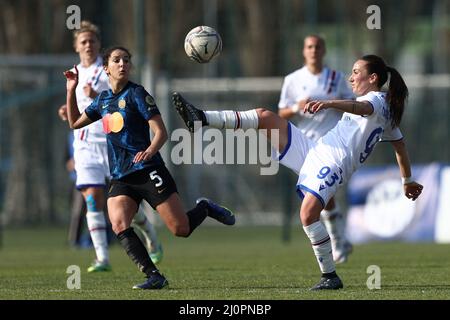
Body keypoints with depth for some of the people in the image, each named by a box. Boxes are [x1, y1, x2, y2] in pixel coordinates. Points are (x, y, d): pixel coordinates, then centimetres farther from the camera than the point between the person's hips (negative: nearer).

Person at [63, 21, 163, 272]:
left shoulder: (107, 72, -5)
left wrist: (97, 97, -30)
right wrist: (68, 112, 6)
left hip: (111, 142, -4)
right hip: (85, 145, 4)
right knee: (92, 199, -10)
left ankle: (152, 239, 26)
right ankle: (102, 258, -11)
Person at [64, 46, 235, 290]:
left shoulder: (136, 94, -5)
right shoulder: (103, 99, 13)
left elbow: (161, 132, -11)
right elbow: (75, 123, 27)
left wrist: (150, 150, -31)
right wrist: (71, 90, 17)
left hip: (148, 172, -5)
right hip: (120, 178, 5)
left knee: (181, 229, -7)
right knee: (119, 225, -21)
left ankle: (205, 208, 27)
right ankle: (154, 276, -17)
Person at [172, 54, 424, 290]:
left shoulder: (379, 100, -3)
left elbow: (362, 108, -27)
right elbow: (401, 145, 32)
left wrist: (329, 104, -44)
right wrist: (408, 180, 37)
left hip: (334, 162, -10)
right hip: (315, 152, 10)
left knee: (308, 213, -30)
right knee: (265, 117, 1)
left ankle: (330, 275, -17)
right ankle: (202, 119, -6)